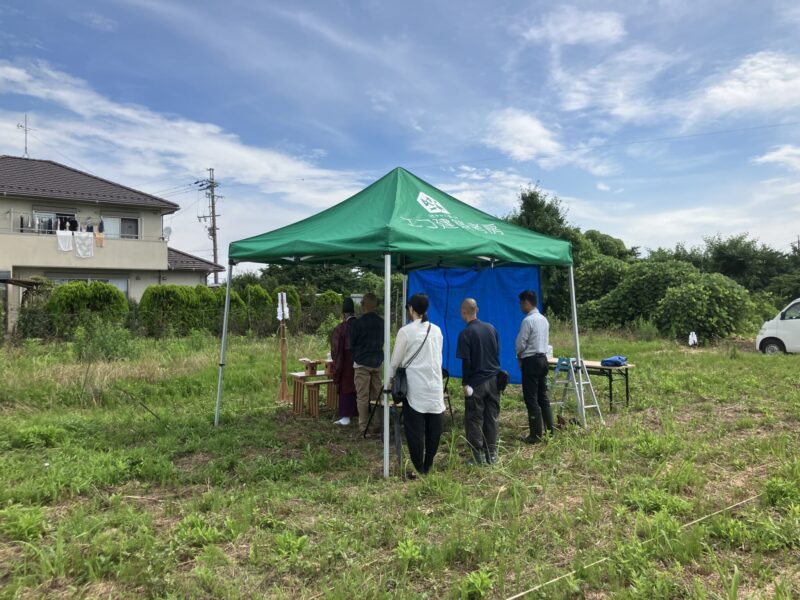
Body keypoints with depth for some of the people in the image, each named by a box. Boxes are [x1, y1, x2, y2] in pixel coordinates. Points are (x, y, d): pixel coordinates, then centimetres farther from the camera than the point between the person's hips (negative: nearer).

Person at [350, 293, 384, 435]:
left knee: (362, 396, 1)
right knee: (377, 394, 10)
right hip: (377, 362, 5)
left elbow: (352, 344, -1)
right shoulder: (381, 322, 2)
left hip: (362, 363, -5)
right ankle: (377, 424, 14)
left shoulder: (357, 323, -12)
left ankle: (363, 426, 4)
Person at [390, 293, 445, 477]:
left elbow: (396, 360, 0)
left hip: (415, 387, -5)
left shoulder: (405, 331, -8)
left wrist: (391, 378, 16)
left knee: (415, 431, 3)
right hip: (435, 385, 5)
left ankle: (419, 470, 8)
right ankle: (428, 467, 21)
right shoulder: (436, 330, 6)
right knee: (433, 430, 11)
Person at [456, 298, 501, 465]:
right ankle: (492, 453, 18)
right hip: (493, 379, 6)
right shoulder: (491, 328, 5)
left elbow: (466, 361, -14)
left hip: (476, 382, -6)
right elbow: (498, 352, 11)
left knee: (474, 419, 4)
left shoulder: (465, 333, -13)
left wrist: (465, 383, -5)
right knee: (492, 417, 12)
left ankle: (479, 456, 7)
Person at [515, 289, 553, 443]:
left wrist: (519, 358, 6)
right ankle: (549, 430, 18)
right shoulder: (544, 319, 11)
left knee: (531, 399, -2)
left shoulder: (528, 320, -15)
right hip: (543, 359, 9)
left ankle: (536, 435, 2)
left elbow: (521, 344, -13)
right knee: (542, 397, 14)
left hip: (531, 361, -9)